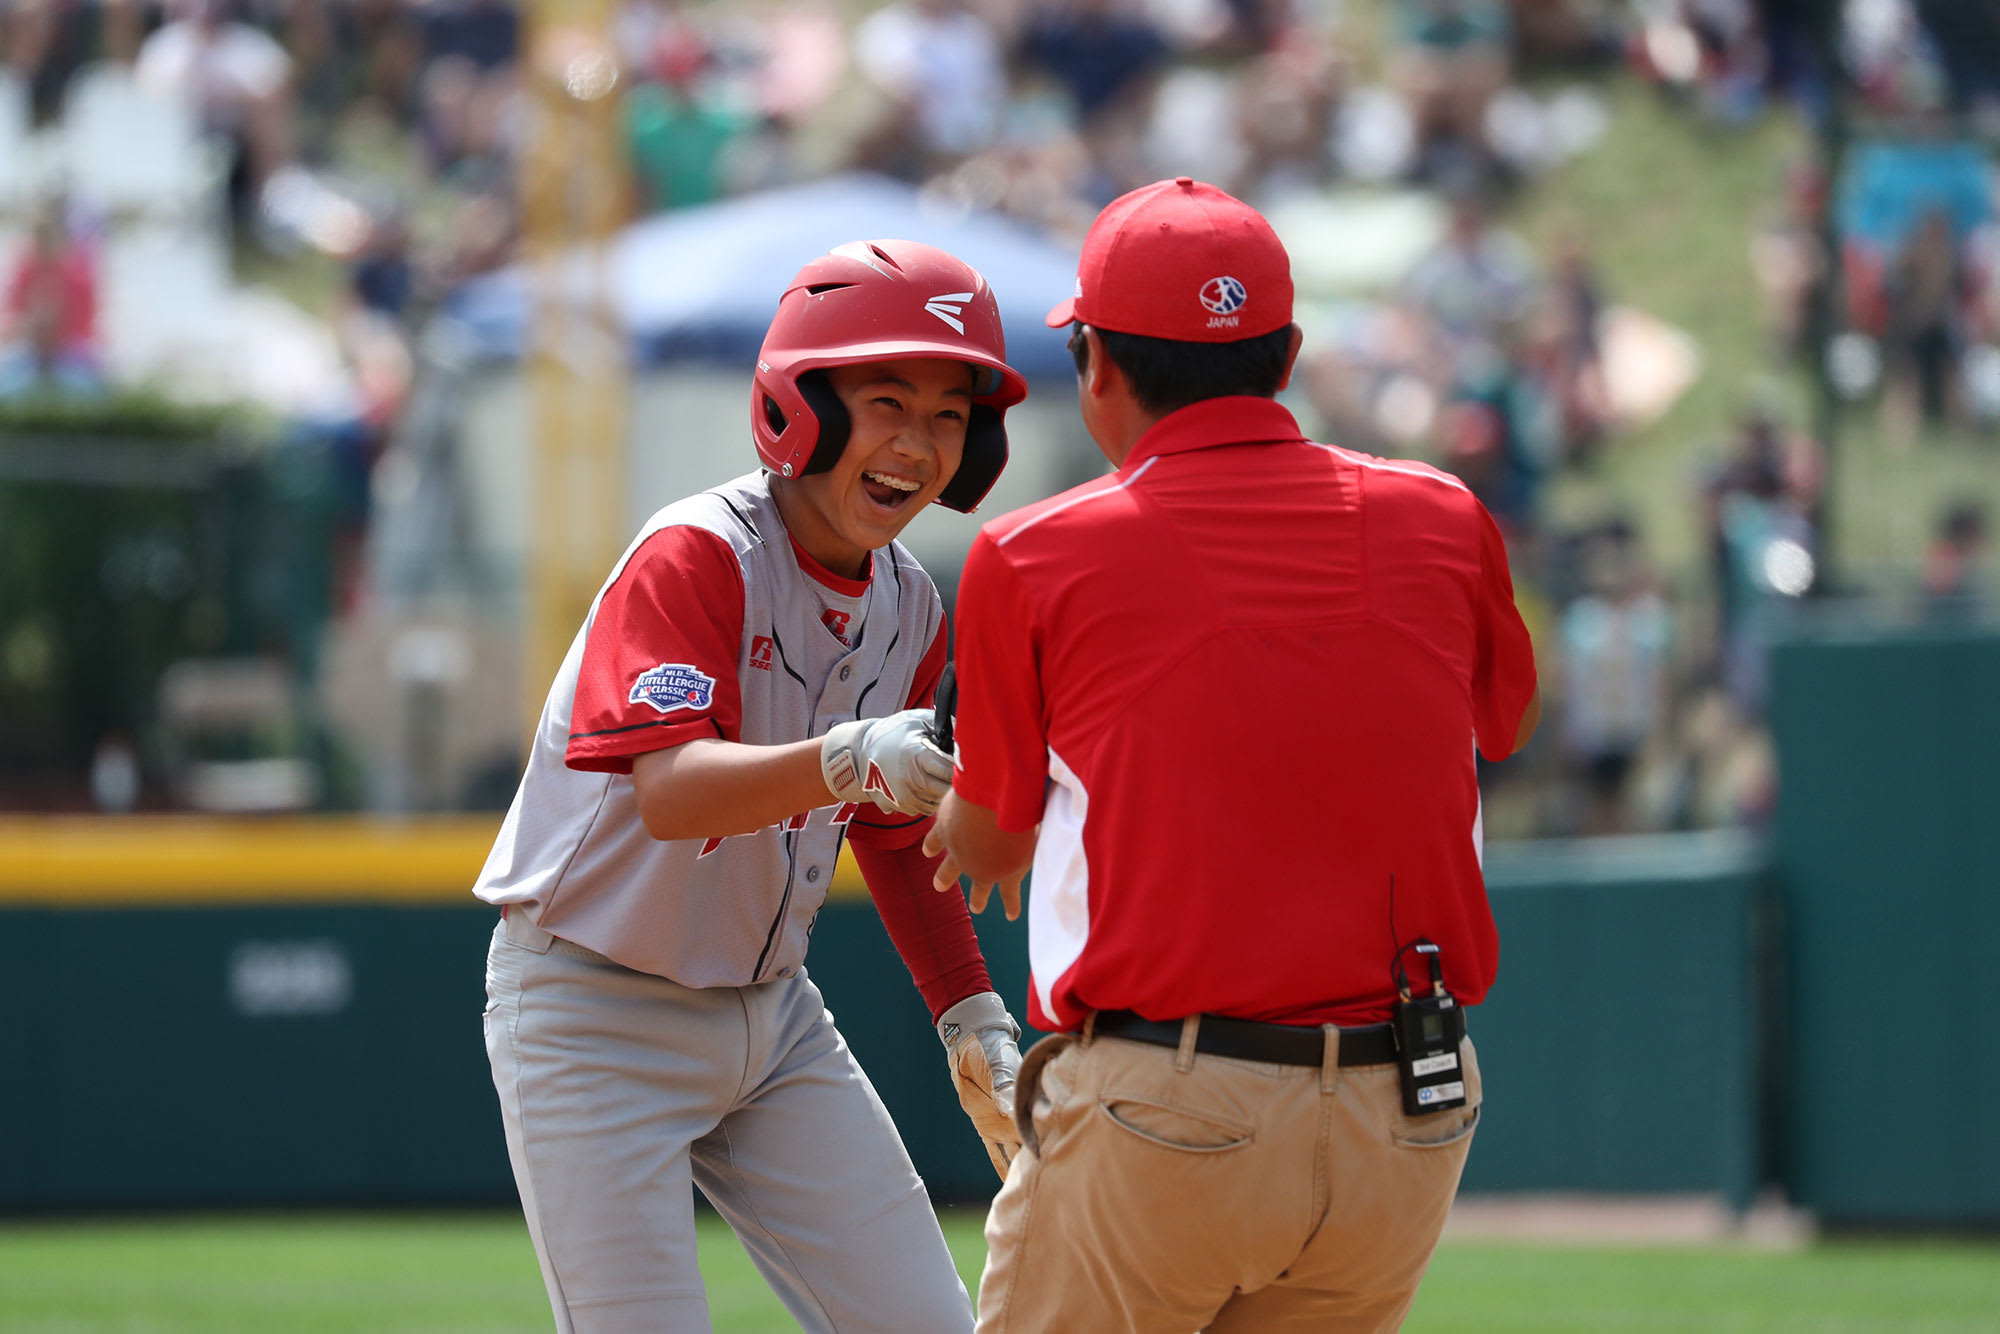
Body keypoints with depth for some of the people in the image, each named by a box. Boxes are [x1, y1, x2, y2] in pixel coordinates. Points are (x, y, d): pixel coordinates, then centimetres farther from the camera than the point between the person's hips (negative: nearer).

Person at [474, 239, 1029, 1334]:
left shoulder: (908, 605, 3)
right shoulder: (696, 555, -20)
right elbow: (668, 793, -35)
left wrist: (973, 1027, 7)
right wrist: (845, 760, -51)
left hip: (773, 1016, 7)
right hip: (596, 1019, -7)